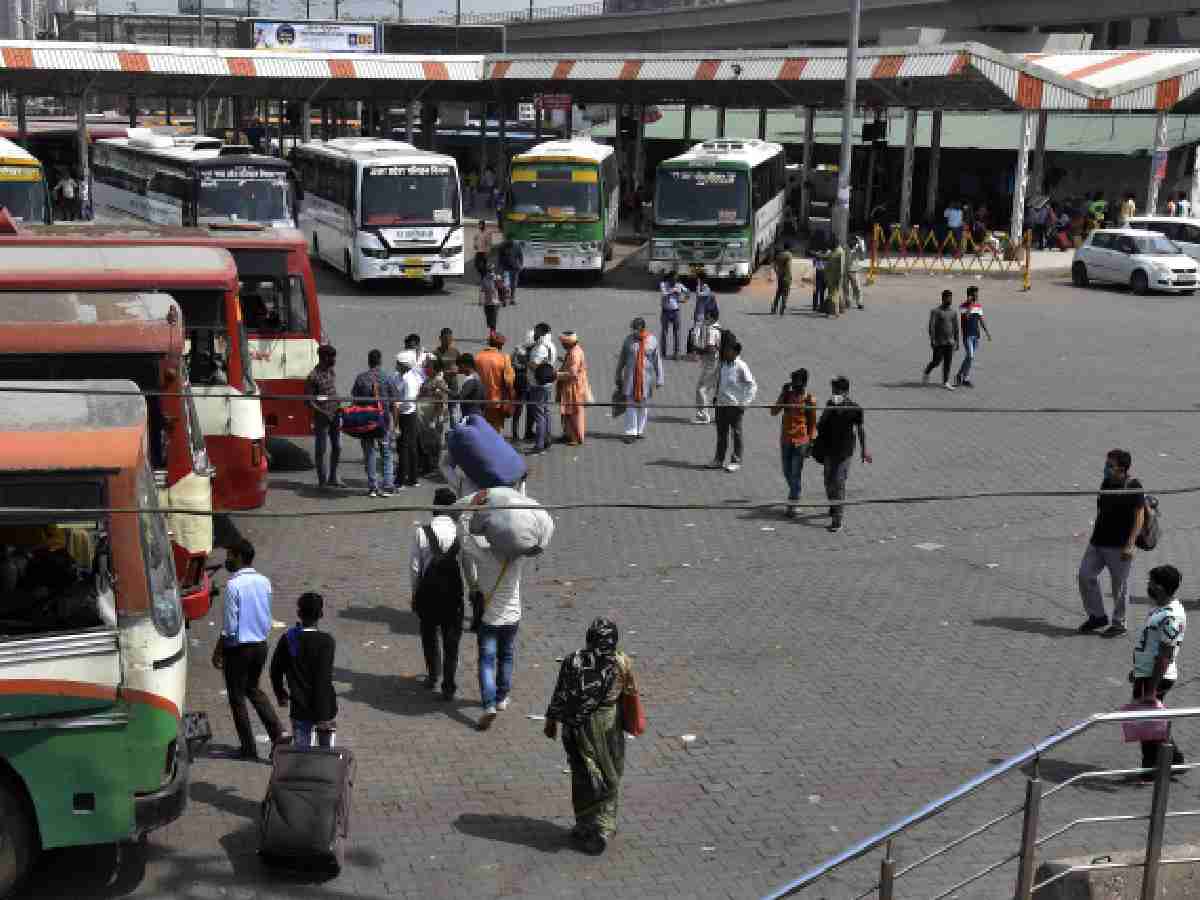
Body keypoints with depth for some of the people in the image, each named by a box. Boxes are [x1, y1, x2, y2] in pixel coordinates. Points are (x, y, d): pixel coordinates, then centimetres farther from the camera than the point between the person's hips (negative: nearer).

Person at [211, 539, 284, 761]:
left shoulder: (233, 585, -18)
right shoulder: (264, 582, 2)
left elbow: (229, 626, -17)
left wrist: (217, 652, -7)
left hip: (238, 648, -7)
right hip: (261, 645, 7)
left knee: (237, 697, 8)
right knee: (253, 689, 24)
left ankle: (249, 749, 13)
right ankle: (278, 734, 11)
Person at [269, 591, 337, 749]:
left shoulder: (287, 639, 0)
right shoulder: (327, 641, -14)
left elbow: (276, 671, 9)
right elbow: (324, 679, -18)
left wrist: (281, 694, 28)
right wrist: (323, 715, -17)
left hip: (299, 708, 3)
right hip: (324, 709, -3)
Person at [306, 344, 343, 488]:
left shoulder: (332, 372, 8)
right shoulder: (314, 376, -14)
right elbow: (309, 400, -13)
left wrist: (339, 414, 11)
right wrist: (323, 413, -19)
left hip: (334, 416, 7)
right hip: (321, 418, -7)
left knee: (337, 447, 12)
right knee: (321, 449, 1)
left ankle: (332, 478, 23)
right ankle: (322, 481, 8)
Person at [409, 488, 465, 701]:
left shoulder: (421, 532, -12)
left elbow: (414, 567, -6)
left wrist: (415, 592, 8)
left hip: (429, 591, 0)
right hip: (454, 593, 0)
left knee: (430, 635, 21)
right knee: (451, 639, 10)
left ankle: (433, 677, 35)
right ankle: (449, 686, 11)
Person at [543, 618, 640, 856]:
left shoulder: (572, 662, -9)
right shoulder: (622, 662, -9)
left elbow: (559, 696, -4)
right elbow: (632, 693, 0)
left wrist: (551, 721, 9)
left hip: (577, 726, 0)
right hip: (608, 725, 0)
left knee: (583, 776, 13)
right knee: (609, 778, 13)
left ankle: (585, 826, 20)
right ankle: (603, 829, 15)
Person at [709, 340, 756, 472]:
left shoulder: (741, 366, -10)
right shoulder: (722, 365, 8)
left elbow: (752, 385, -10)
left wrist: (745, 402, -15)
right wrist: (717, 396, 16)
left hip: (735, 405, -6)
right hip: (721, 404, 6)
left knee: (736, 433, 1)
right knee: (721, 432, 12)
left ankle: (736, 461, 7)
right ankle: (719, 459, 20)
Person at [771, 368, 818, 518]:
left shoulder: (810, 400, -5)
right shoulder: (787, 395, 5)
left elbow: (813, 423, -1)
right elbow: (774, 412, -3)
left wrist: (811, 443, -5)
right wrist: (782, 394, -8)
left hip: (801, 441, -4)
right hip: (785, 439, 5)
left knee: (796, 474, -7)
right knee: (787, 472, 15)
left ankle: (792, 506, -5)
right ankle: (794, 495, 39)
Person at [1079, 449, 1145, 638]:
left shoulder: (1133, 487, -13)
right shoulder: (1106, 483, 9)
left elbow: (1139, 517, -14)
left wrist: (1130, 545, -19)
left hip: (1120, 546, -7)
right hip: (1098, 542, 7)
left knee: (1120, 585, 4)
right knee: (1085, 575, 5)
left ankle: (1119, 623, 18)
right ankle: (1097, 616, 19)